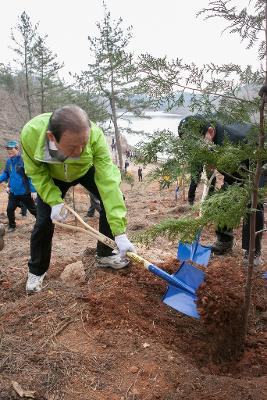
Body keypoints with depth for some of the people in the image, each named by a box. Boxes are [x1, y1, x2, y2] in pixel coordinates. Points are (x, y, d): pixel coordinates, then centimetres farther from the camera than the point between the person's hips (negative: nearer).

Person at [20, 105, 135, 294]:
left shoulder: (95, 135, -43)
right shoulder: (30, 133, -41)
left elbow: (108, 181, -43)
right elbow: (36, 172, -21)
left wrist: (120, 233, -45)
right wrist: (54, 200, -32)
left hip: (86, 170, 1)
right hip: (51, 176, 0)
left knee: (113, 200, -15)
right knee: (44, 221, -4)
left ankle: (105, 255, 6)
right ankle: (36, 271, 21)